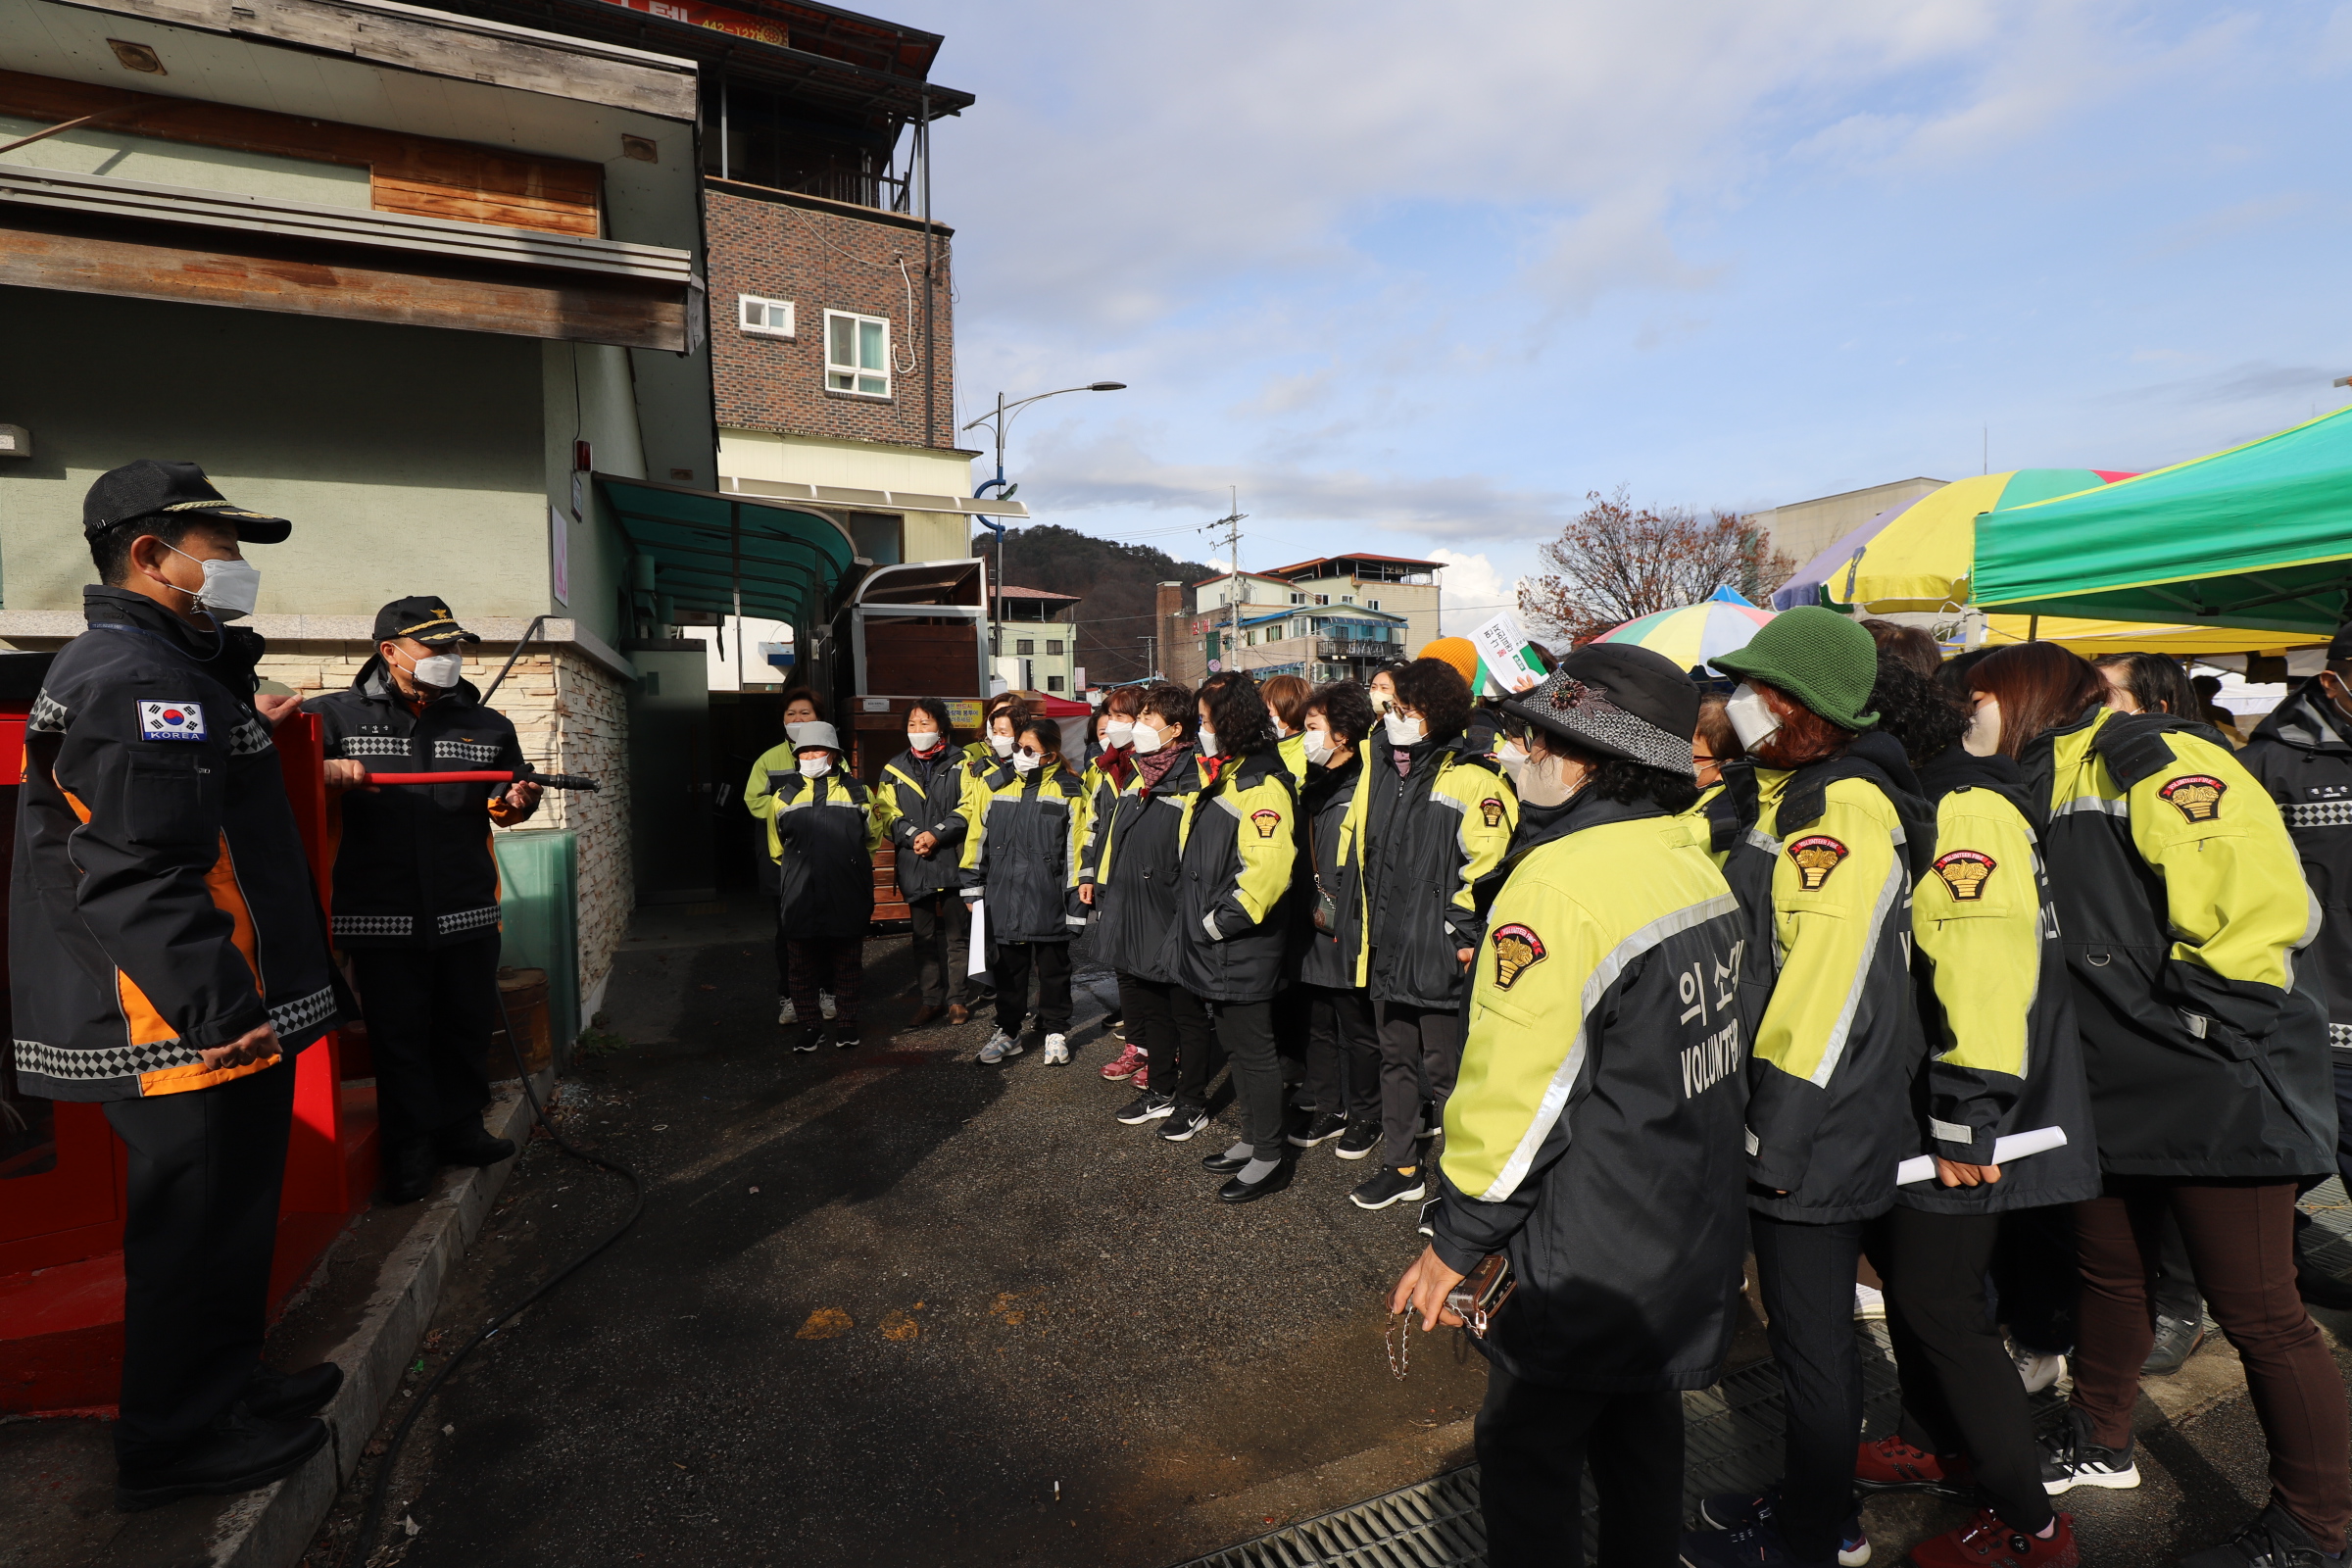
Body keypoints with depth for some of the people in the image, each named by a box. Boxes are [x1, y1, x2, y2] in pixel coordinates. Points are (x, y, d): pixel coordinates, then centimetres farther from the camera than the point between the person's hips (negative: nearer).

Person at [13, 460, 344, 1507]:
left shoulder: (163, 666, 15)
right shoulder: (136, 681, -20)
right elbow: (139, 873, -27)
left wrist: (240, 727, 34)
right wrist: (220, 1011, -28)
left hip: (210, 1018, 11)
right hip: (188, 1033, -11)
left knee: (223, 1213, 21)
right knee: (195, 1228, 4)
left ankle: (225, 1383, 38)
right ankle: (179, 1444, 21)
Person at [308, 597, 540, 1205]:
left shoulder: (487, 725, 12)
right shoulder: (336, 715, 3)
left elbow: (501, 808, 19)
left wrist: (517, 803, -4)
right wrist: (329, 772, -22)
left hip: (467, 910, 3)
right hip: (381, 914, -3)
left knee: (468, 1025, 11)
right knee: (398, 1032, 5)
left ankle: (461, 1129, 27)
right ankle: (410, 1149, 18)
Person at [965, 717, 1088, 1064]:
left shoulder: (1068, 791, -4)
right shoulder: (996, 784, 4)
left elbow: (1076, 850, -4)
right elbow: (978, 837, 9)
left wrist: (1076, 900, -5)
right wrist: (973, 886, 7)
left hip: (1048, 899, -2)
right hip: (1003, 895, 3)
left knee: (1053, 968, 10)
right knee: (1008, 967, 14)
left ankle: (1055, 1032, 27)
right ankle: (1008, 1031, 29)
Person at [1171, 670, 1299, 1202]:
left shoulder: (1263, 785, -17)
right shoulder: (1216, 780, 14)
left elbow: (1266, 868, -29)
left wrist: (1220, 921, -21)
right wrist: (1197, 921, 15)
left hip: (1242, 952, -10)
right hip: (1212, 948, 10)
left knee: (1254, 1052, 2)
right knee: (1235, 1048, 19)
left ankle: (1270, 1158, 16)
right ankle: (1252, 1141, 33)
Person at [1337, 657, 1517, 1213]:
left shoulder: (1471, 779, -13)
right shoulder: (1379, 768, 10)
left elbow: (1485, 864, -16)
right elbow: (1359, 852, 18)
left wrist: (1467, 937, -18)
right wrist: (1364, 928, 16)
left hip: (1441, 953, -7)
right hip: (1390, 950, 7)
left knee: (1444, 1070, 4)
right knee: (1397, 1060, 18)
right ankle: (1401, 1167, 33)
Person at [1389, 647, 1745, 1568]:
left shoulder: (1560, 881, -26)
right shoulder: (1696, 865, 1)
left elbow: (1514, 1092, -25)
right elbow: (1711, 1044, 11)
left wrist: (1454, 1242, -13)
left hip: (1588, 1266, -8)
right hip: (1692, 1239, 8)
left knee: (1527, 1455, 11)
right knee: (1640, 1433, 25)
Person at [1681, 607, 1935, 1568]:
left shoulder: (1844, 807, -18)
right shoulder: (1795, 797, 13)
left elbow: (1827, 987, -23)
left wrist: (1782, 1136, -19)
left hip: (1818, 1135, -10)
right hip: (1800, 1125, 10)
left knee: (1812, 1341, 7)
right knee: (1811, 1330, 21)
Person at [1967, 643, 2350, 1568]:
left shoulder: (2141, 755, -13)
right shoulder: (2041, 793, 14)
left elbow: (2257, 884, -23)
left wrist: (2206, 1014, -20)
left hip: (2216, 1091, -9)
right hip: (2114, 1090, 9)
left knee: (2255, 1310, 3)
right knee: (2107, 1271, 20)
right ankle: (2100, 1444, 39)